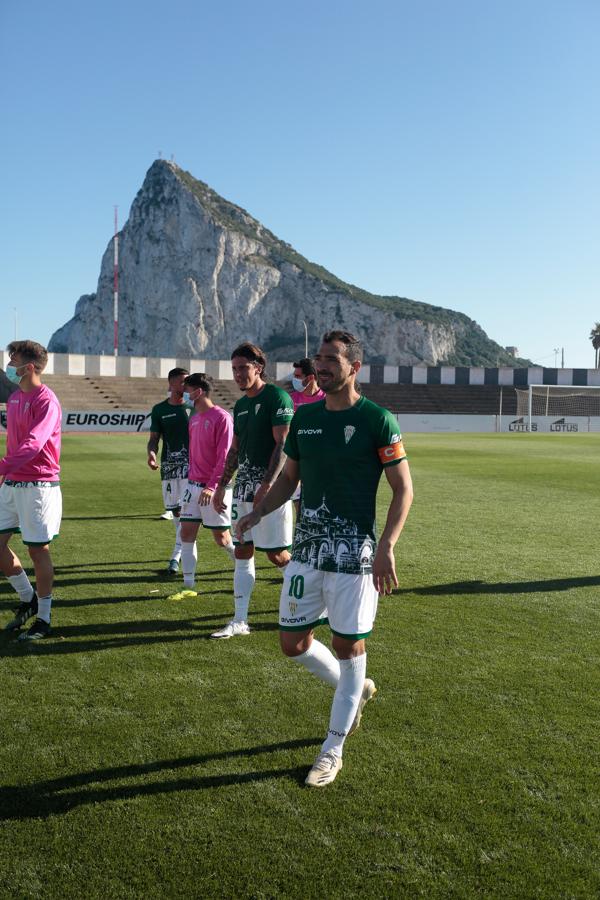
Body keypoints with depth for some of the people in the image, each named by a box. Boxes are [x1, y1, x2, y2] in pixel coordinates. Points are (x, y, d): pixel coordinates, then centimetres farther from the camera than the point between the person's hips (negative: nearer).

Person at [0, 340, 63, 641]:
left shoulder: (46, 401, -15)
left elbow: (32, 444, -28)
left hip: (38, 486, -8)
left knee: (38, 550, 0)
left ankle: (43, 619, 14)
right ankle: (27, 598, 28)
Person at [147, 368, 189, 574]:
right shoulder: (159, 410, 7)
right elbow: (154, 438, 8)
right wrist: (151, 453, -14)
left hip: (191, 464, -2)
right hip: (169, 465, 2)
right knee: (175, 510, 8)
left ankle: (176, 556, -8)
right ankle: (184, 549, 28)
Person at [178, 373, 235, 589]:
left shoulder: (221, 417, -12)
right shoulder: (194, 419, 13)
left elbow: (225, 456, -18)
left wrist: (211, 487, -24)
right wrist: (192, 478, 16)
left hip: (214, 488, -7)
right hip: (193, 486, 8)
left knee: (222, 538, 1)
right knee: (186, 533, 2)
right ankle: (188, 583, 8)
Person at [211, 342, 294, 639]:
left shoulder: (277, 397, -10)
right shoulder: (240, 406, 15)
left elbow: (282, 445, -16)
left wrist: (267, 486, -23)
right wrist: (221, 486, 18)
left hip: (270, 487, -8)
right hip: (244, 486, 8)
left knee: (277, 554, -3)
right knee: (243, 553, 7)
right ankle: (240, 621, 13)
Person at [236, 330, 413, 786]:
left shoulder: (377, 420, -10)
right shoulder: (305, 417, 7)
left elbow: (403, 488, -8)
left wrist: (386, 549, -18)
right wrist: (258, 512, 3)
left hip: (353, 552, -6)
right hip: (307, 547, 6)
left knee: (349, 645, 4)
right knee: (293, 642, 11)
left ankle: (334, 748, 22)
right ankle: (355, 689, 38)